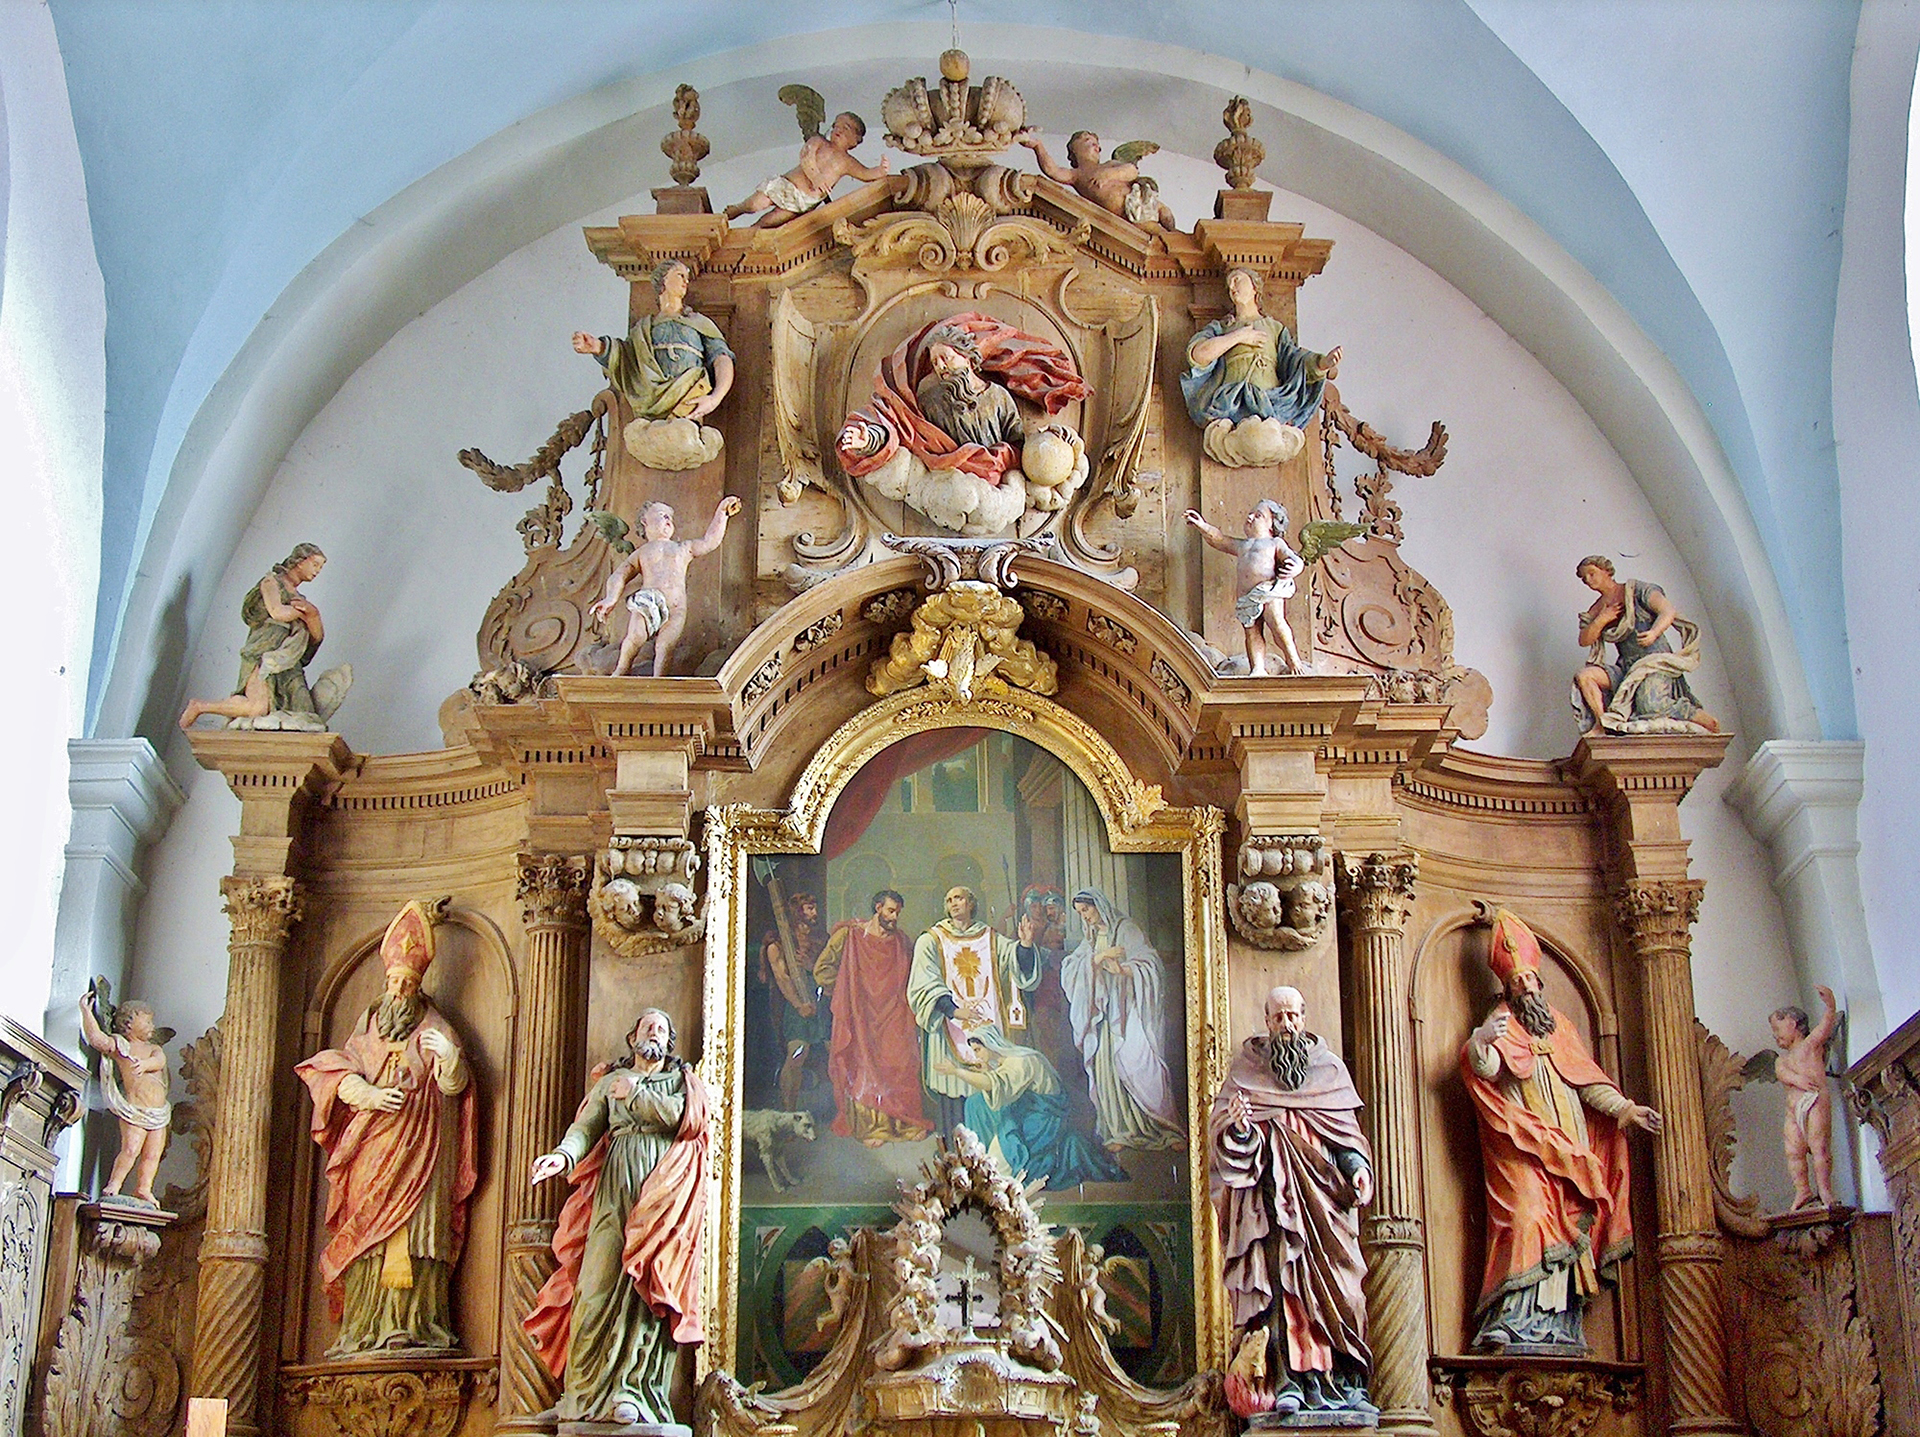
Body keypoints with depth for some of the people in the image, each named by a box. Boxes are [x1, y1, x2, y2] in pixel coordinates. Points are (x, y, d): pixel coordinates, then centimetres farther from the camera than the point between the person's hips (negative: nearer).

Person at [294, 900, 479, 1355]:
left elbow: (454, 1085, 0)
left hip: (419, 1146, -3)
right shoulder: (368, 1024, 18)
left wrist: (450, 1057, -22)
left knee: (414, 1229, -13)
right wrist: (368, 1095, -10)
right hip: (371, 1147, 3)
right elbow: (339, 1073, 10)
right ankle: (367, 1329, -8)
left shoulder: (434, 1027, 10)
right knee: (369, 1231, -5)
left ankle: (411, 1325, -17)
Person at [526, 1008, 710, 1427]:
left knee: (648, 1287, -10)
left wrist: (636, 1095, 2)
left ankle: (633, 1391, -12)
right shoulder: (610, 1082, 21)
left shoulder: (683, 1080, 19)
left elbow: (687, 1116, -3)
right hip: (614, 1189, 1)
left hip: (662, 1197, -1)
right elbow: (586, 1127, 6)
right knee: (600, 1280, -10)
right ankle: (585, 1392, -9)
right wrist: (564, 1155, -14)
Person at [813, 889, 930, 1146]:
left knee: (901, 1065, -4)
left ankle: (907, 1123, 2)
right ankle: (871, 1127, -2)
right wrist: (844, 993, -4)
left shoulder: (901, 941, 12)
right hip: (861, 1014, -3)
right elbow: (822, 969, -1)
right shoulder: (849, 936, -1)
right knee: (865, 1066, -4)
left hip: (894, 1013, 3)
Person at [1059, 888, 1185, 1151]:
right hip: (1103, 1010, 6)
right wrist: (1098, 957, -12)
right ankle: (1122, 1131, -2)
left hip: (1129, 1010, -6)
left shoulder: (1126, 929, 0)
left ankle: (1169, 1129, -4)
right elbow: (1070, 967, 4)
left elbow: (1149, 966, -9)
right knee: (1106, 1068, -4)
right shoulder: (1091, 939, 18)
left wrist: (1122, 968, -26)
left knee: (1137, 1065, -10)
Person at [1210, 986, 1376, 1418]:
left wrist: (1357, 1164, -3)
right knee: (1279, 1283, -11)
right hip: (1270, 1198, -2)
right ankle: (1288, 1382, -14)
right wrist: (1237, 1126, -21)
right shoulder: (1245, 1067, 9)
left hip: (1322, 1199, 2)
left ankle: (1343, 1381, -5)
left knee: (1331, 1282, -6)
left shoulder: (1329, 1068, 15)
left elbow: (1347, 1130, 15)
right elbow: (1222, 1129, 2)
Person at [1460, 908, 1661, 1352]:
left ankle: (1558, 1324, -5)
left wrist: (1624, 1108, 7)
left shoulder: (1560, 1025, 22)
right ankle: (1515, 1322, -25)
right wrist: (1479, 1041, -36)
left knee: (1567, 1225, -4)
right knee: (1528, 1215, -20)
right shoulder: (1500, 1026, 6)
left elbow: (1588, 1078, 20)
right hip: (1522, 1146, -5)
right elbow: (1483, 1068, -14)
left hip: (1569, 1145, 5)